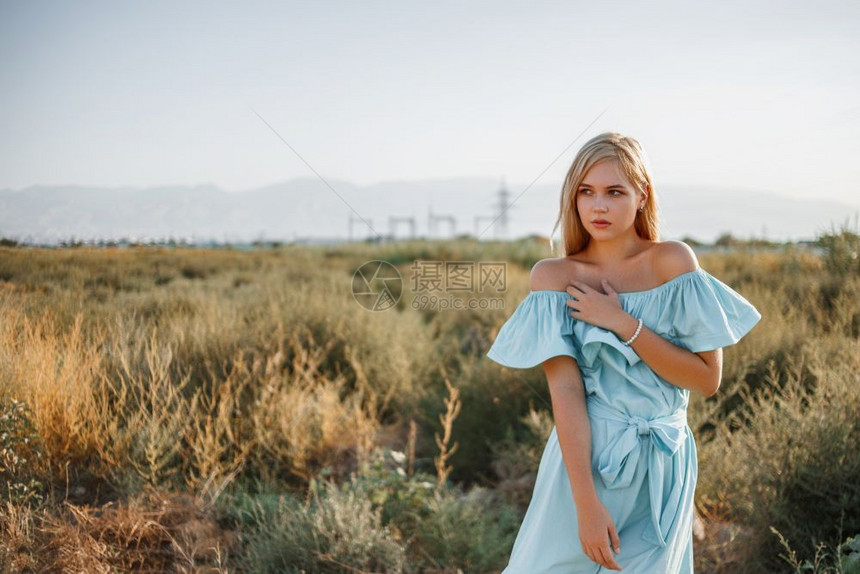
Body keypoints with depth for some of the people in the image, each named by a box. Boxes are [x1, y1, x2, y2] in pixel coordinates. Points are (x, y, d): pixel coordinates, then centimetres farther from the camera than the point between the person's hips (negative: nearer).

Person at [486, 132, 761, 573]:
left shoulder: (672, 261, -4)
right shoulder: (554, 275, -4)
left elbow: (708, 379, -8)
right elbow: (565, 389, -13)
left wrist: (623, 324, -17)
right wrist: (586, 502, -21)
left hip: (660, 470, 0)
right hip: (583, 459, 0)